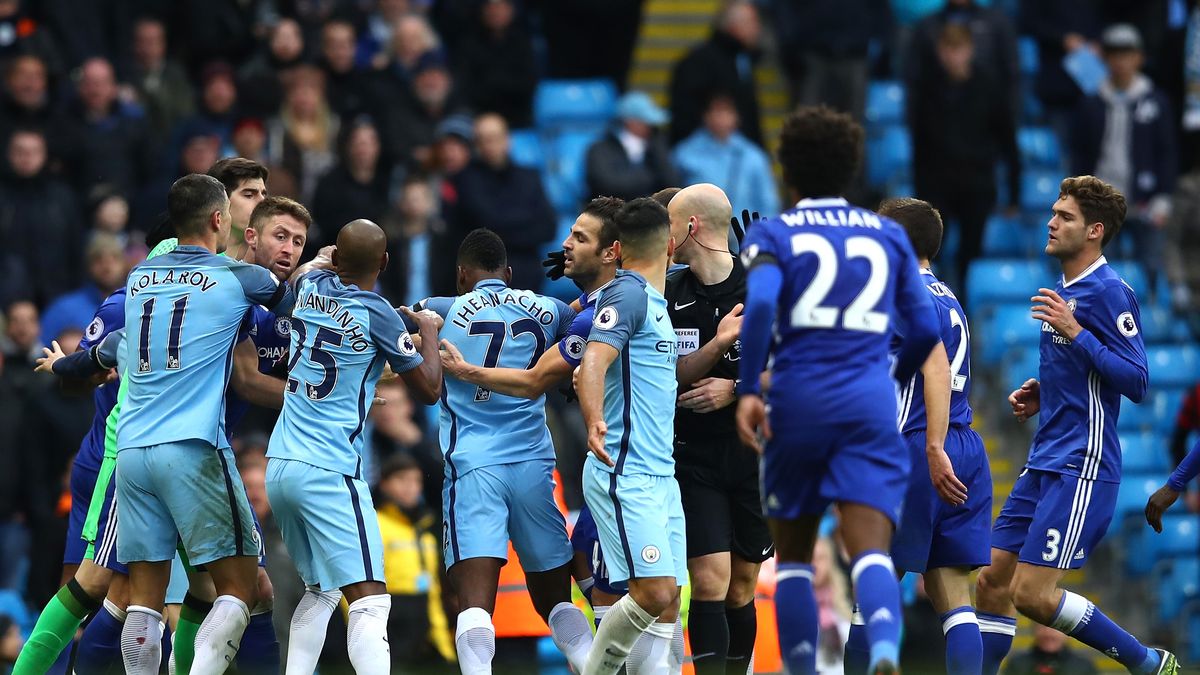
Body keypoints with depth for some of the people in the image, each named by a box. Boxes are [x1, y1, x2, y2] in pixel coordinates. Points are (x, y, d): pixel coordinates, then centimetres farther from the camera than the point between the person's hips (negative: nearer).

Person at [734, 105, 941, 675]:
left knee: (793, 557, 14)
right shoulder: (888, 236, 13)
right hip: (870, 404, 1)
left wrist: (748, 389, -12)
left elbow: (760, 304, -15)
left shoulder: (772, 234, 5)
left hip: (797, 400, -1)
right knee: (870, 549, -11)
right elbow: (924, 330, 12)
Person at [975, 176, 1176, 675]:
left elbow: (1135, 382, -18)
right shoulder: (1064, 290, 17)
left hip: (1082, 466, -9)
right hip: (1045, 464, 9)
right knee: (992, 582, 4)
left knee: (1031, 594, -12)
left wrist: (1075, 333, -24)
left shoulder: (1108, 291, -12)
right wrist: (1040, 396, 13)